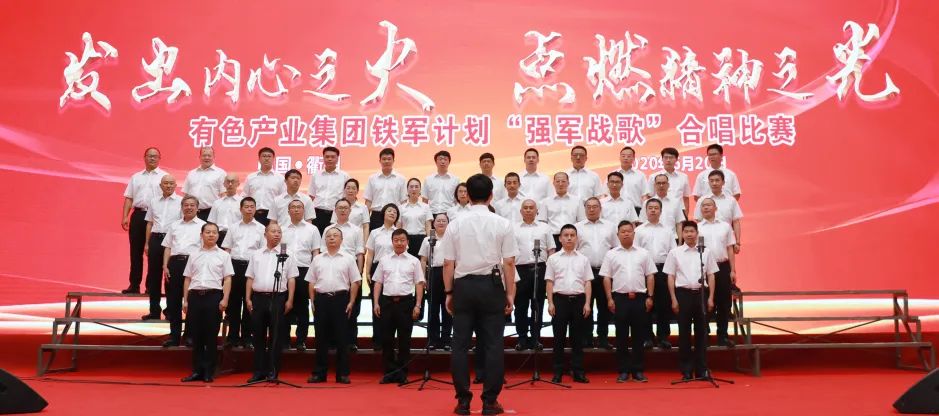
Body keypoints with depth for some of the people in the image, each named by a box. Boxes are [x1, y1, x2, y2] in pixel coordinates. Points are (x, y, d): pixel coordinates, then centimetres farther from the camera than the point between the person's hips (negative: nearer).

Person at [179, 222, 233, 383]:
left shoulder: (223, 255, 6)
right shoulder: (194, 255, 13)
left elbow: (227, 279, 1)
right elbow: (187, 279, 14)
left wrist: (225, 299, -8)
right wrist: (185, 300, 7)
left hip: (213, 295, -2)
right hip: (195, 295, 3)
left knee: (211, 335, 1)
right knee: (196, 335, 5)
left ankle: (209, 372, 8)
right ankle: (197, 370, 14)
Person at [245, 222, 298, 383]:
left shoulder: (286, 255, 5)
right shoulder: (256, 255, 13)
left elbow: (291, 279, 2)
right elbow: (250, 278, 12)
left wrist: (290, 300, -6)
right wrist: (248, 298, 4)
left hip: (278, 297, -3)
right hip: (258, 297, 3)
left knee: (275, 336, 0)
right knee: (259, 335, 7)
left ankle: (273, 371, 6)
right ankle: (259, 371, 14)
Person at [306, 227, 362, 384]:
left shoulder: (348, 259, 4)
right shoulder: (317, 259, 11)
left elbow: (355, 282, 2)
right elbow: (311, 282, 12)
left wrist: (351, 302, -5)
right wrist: (313, 302, 3)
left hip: (341, 298, -2)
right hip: (321, 299, 2)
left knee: (341, 337, 0)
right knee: (321, 337, 6)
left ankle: (342, 374, 6)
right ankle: (319, 373, 12)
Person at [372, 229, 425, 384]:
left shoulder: (413, 261, 5)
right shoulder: (384, 260, 10)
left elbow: (419, 284, 3)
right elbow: (378, 283, 11)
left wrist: (417, 305, -4)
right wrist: (376, 303, 2)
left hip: (406, 302, -2)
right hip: (387, 301, 2)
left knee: (404, 340, 3)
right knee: (386, 339, 3)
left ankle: (402, 374, 11)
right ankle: (389, 372, 13)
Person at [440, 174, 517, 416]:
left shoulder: (455, 224, 1)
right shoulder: (502, 224, -1)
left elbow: (448, 263, 2)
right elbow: (509, 263, -2)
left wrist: (449, 292, 11)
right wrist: (510, 294, 6)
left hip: (463, 286, 1)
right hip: (491, 285, -1)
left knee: (460, 344, 7)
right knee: (493, 345, 5)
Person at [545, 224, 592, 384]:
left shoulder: (583, 259, 8)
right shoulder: (553, 258, 5)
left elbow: (587, 282, 7)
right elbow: (549, 282, 3)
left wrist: (587, 303, -2)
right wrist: (550, 303, -5)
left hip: (578, 299, 1)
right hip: (560, 299, -1)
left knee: (578, 337, 5)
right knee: (559, 337, 3)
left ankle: (578, 371, 12)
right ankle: (558, 371, 9)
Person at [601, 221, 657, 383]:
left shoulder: (643, 253, 8)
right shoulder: (611, 254, 5)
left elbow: (650, 276, 7)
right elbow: (606, 278, 4)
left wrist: (649, 297, 0)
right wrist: (609, 299, -3)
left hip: (639, 298, 1)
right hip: (620, 298, -1)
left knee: (639, 336, 4)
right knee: (621, 336, 3)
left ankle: (638, 370, 13)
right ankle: (623, 370, 11)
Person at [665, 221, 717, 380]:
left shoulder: (705, 252, 7)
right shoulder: (675, 252, 3)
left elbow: (711, 276, 9)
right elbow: (671, 277, 2)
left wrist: (710, 297, 1)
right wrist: (674, 299, -3)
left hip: (701, 293, 1)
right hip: (683, 294, -1)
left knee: (701, 331, 5)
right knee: (684, 332, 3)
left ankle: (702, 369, 14)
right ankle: (686, 371, 10)